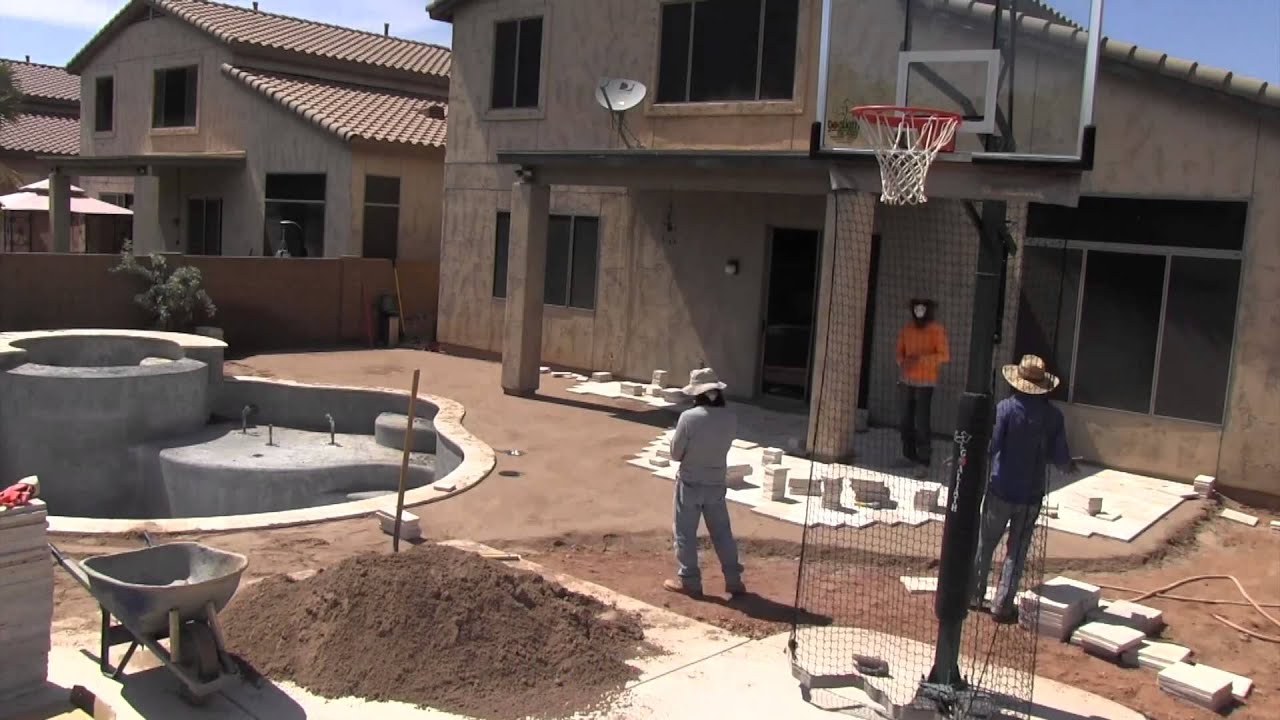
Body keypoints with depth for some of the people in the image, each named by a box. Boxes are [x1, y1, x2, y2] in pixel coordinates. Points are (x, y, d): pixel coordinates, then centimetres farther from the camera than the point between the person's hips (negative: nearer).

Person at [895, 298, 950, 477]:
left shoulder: (936, 329, -7)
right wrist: (902, 362, -3)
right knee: (906, 420, 10)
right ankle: (909, 456, 23)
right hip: (907, 380, 6)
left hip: (925, 382, -6)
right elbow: (900, 350, 18)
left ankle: (924, 462, -9)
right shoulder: (907, 328, 9)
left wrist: (920, 359, -23)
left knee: (922, 422, -11)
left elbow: (944, 356, -12)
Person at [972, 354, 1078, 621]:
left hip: (1001, 489, -2)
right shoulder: (1053, 415, -5)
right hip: (1032, 493, 2)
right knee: (1017, 551, 10)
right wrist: (1068, 466, 21)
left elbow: (990, 446, -17)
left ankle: (974, 595, 23)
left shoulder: (1006, 408, -13)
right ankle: (1002, 605, 13)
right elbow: (1060, 457, -1)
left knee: (984, 544, 15)